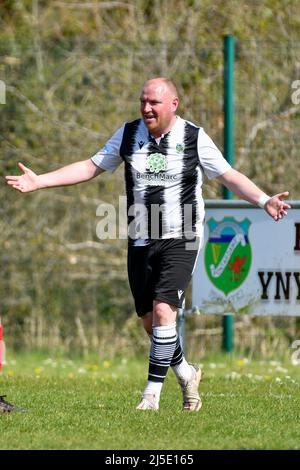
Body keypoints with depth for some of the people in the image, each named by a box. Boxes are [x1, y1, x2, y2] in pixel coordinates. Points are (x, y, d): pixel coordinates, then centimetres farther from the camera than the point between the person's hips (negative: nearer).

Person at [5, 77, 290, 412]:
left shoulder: (195, 138, -5)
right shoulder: (128, 134, 4)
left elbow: (230, 177, -1)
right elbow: (90, 167, 10)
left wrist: (264, 201, -17)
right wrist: (37, 181, 4)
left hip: (181, 240, -4)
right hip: (140, 242, 4)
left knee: (162, 310, -18)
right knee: (150, 321, 7)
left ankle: (152, 391, -11)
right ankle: (185, 373, 32)